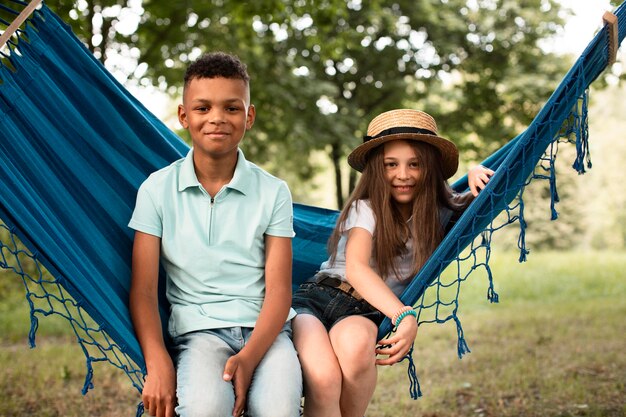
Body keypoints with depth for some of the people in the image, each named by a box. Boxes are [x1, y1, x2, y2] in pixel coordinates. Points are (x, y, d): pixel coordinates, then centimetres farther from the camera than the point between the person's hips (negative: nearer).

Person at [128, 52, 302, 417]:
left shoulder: (273, 192, 5)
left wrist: (248, 358, -17)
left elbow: (278, 290, 0)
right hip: (197, 330, 0)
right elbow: (144, 289, 2)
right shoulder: (157, 190, 6)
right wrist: (158, 364, -13)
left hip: (264, 330, 0)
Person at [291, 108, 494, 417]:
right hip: (318, 297, -2)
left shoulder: (439, 214, 10)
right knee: (324, 378, -37)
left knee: (356, 342, -38)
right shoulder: (366, 208, 0)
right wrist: (404, 316, -32)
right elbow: (355, 268, -17)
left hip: (366, 314, 2)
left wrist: (477, 174, 1)